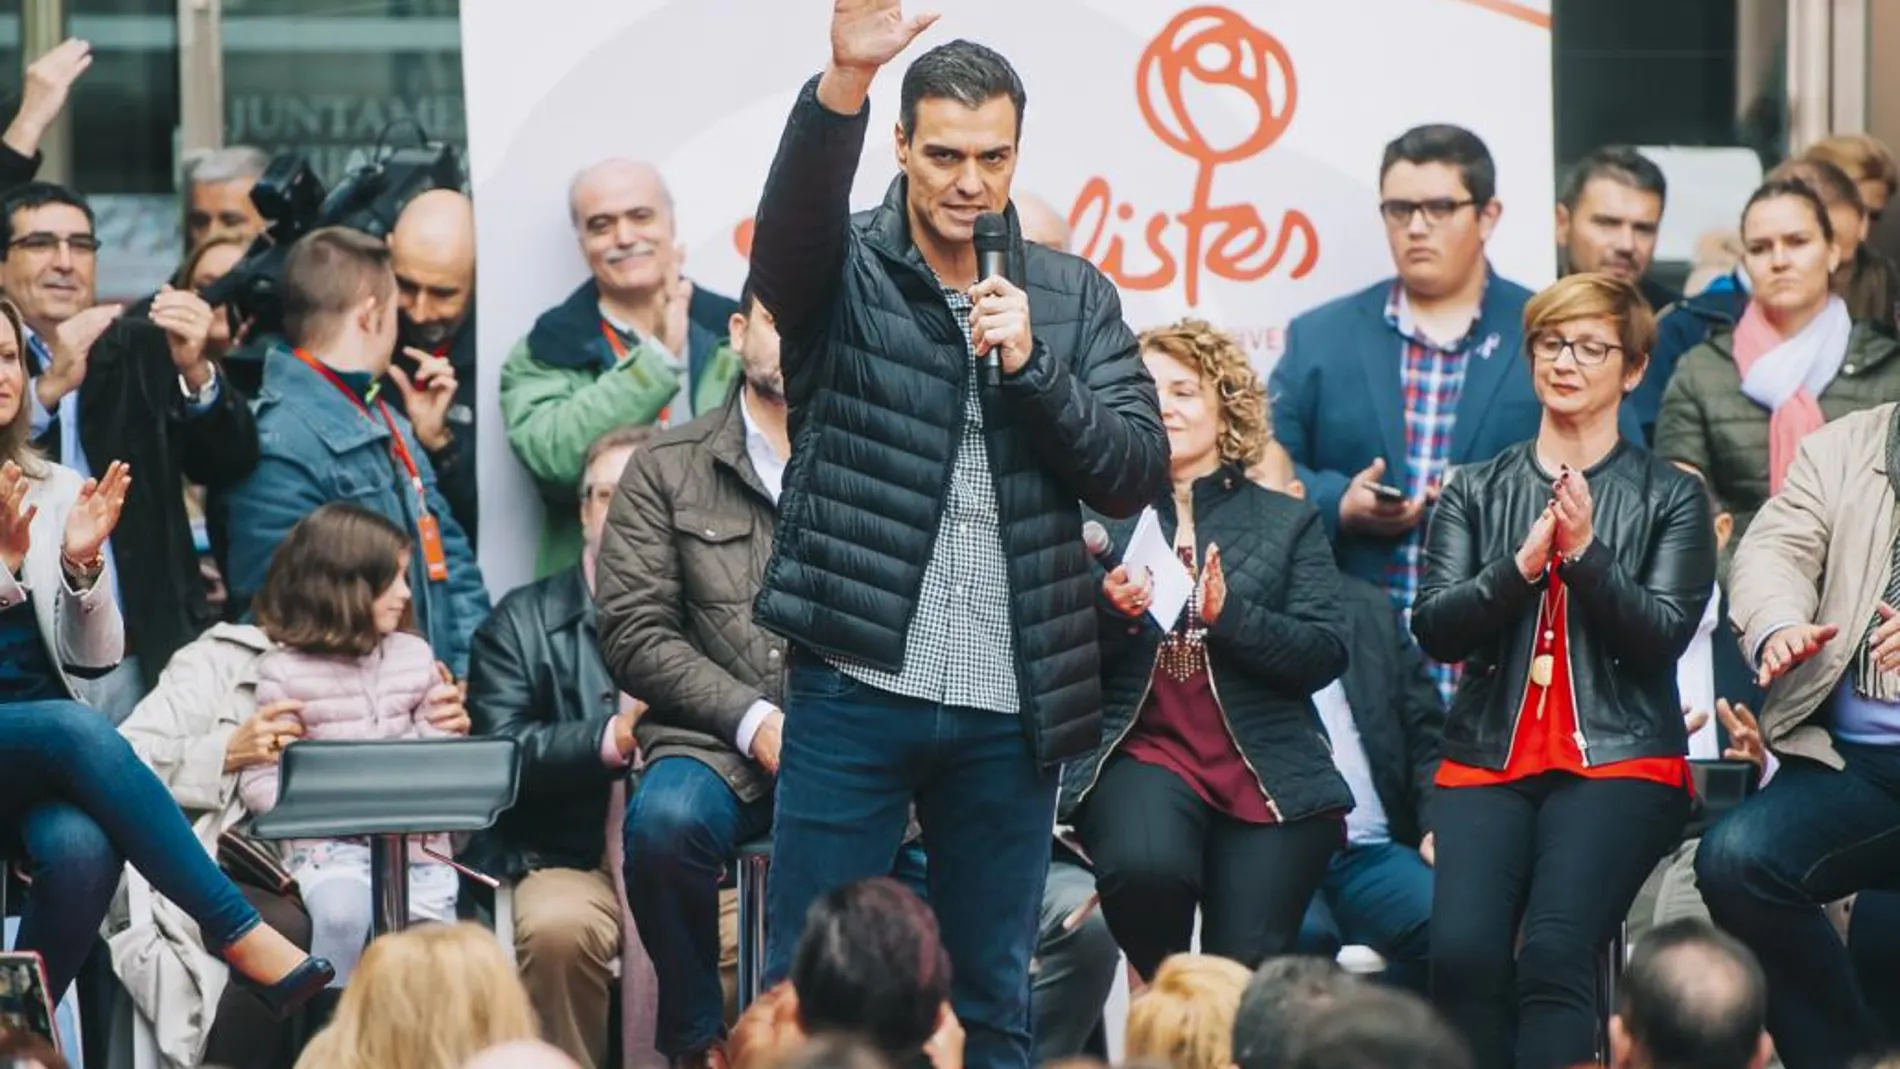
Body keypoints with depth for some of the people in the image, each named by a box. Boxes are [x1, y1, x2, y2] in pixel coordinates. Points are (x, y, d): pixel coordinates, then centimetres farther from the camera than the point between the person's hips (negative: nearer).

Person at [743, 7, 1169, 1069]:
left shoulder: (1073, 296, 8)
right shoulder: (844, 273, 0)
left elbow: (1139, 475, 2)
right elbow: (794, 211, -24)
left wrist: (1031, 364, -14)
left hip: (1011, 709, 2)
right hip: (854, 690, -2)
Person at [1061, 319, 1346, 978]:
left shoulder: (1288, 523, 14)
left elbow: (1324, 655, 2)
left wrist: (1230, 614, -13)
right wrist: (1108, 612, -14)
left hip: (1267, 774, 1)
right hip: (1141, 753, -1)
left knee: (1247, 970, -13)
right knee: (1145, 866, -32)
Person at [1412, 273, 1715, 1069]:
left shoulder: (1671, 497, 10)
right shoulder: (1476, 491, 16)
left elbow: (1664, 635, -1)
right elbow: (1434, 628, 5)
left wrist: (1586, 552, -13)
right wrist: (1522, 562, -10)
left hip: (1619, 758, -2)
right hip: (1488, 758, 2)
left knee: (1553, 956, -27)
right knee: (1463, 954, -24)